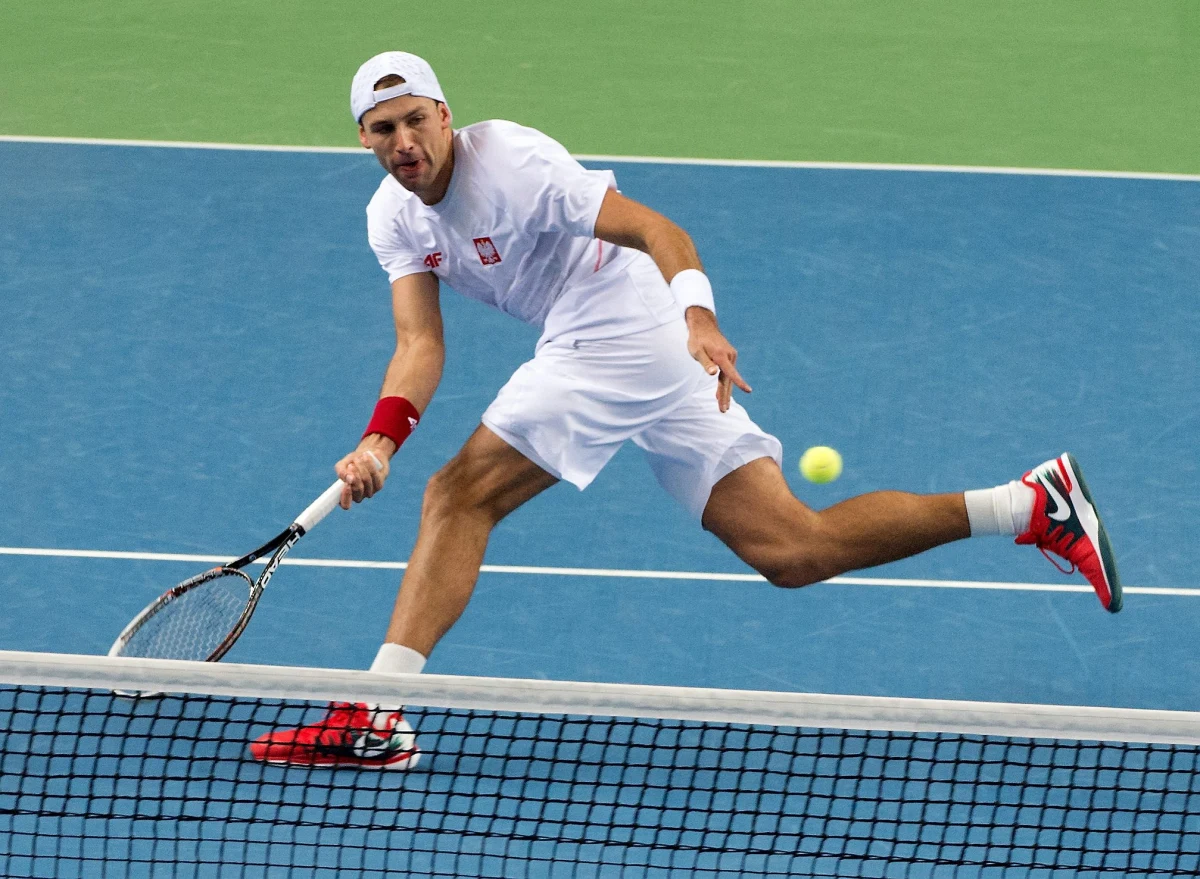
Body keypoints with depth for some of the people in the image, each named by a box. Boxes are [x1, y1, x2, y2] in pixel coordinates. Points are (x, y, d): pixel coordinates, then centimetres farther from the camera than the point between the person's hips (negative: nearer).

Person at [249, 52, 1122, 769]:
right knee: (795, 551, 3)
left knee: (460, 494, -12)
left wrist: (699, 317, -38)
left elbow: (656, 230, -20)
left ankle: (377, 716, -12)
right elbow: (421, 344, 0)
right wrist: (381, 438, -19)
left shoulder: (509, 160, -15)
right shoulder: (394, 216, 8)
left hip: (620, 332, -8)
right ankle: (1033, 504, 5)